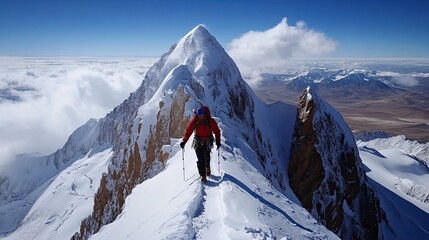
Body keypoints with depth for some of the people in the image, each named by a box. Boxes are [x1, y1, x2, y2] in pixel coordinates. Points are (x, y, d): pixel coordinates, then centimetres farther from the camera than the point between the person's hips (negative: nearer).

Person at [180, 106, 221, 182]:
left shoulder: (210, 121, -13)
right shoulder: (194, 121, -11)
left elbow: (216, 131, -4)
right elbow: (188, 131, -8)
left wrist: (218, 141, -9)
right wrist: (184, 141, -17)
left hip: (208, 141, 0)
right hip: (198, 142, 0)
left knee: (206, 157, 11)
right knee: (200, 159, -10)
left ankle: (207, 168, 42)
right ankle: (202, 175, -3)